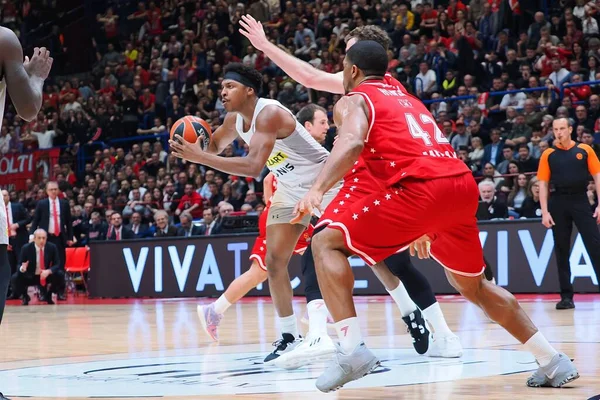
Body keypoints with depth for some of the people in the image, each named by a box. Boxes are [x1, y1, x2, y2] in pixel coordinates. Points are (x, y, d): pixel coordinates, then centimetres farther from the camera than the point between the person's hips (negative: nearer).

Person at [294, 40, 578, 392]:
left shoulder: (353, 100, 12)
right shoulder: (408, 100, 34)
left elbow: (352, 143, -12)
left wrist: (317, 190, -25)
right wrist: (425, 226, 48)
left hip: (421, 188, -7)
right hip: (463, 183, 7)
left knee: (327, 243, 2)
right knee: (473, 285, 27)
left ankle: (353, 349, -15)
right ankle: (554, 362, 26)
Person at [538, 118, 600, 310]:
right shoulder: (548, 154, 6)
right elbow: (543, 184, 6)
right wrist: (545, 212, -3)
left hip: (580, 201, -1)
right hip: (558, 203, 1)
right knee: (561, 250, 3)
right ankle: (566, 296, 8)